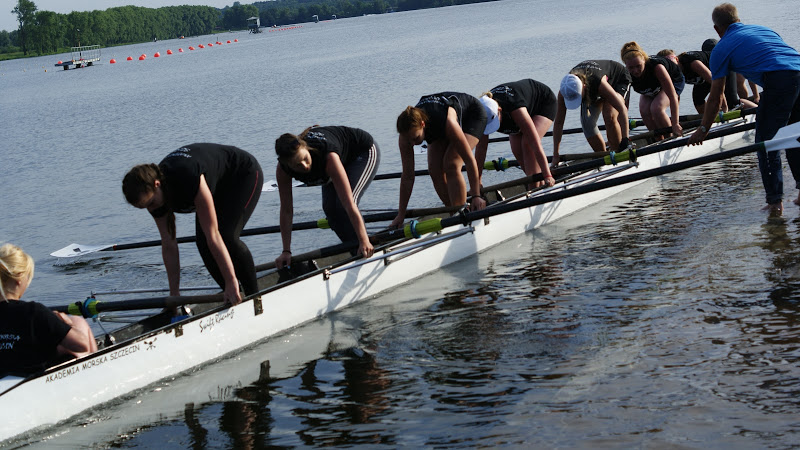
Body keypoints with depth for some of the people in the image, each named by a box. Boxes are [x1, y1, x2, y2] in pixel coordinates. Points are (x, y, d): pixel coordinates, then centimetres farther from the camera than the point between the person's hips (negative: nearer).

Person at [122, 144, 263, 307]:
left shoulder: (187, 179, -42)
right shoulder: (154, 196, -19)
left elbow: (213, 236, -41)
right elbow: (169, 246, -12)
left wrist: (232, 282, -39)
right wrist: (174, 294, -11)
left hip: (245, 174, -7)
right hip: (218, 186, 7)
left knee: (227, 237, -23)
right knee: (202, 243, -9)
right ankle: (232, 297, 4)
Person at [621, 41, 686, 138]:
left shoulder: (656, 66, -42)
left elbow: (672, 96, -40)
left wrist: (675, 124, -45)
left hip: (674, 81, -4)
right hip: (651, 89, 4)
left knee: (656, 108, -29)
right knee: (644, 111, -22)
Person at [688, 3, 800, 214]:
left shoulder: (721, 49, 16)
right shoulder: (763, 29, 31)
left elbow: (716, 98, 18)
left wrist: (703, 130, 29)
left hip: (779, 79, -6)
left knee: (766, 140, 7)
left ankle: (775, 201, 4)